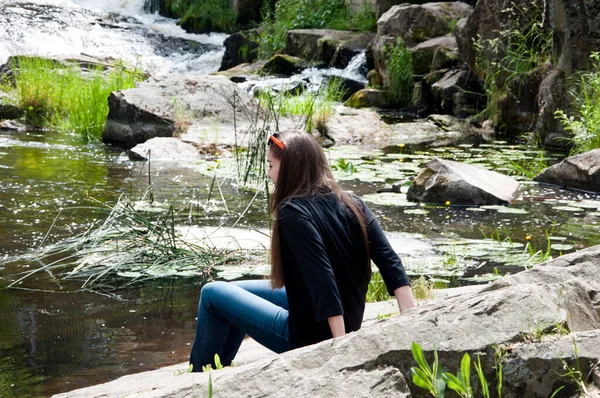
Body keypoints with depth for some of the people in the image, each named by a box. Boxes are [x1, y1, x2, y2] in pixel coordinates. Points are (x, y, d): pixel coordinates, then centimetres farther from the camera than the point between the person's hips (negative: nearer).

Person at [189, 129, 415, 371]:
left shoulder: (295, 212, -20)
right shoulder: (351, 204, 2)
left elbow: (323, 280, -28)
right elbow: (390, 261, -7)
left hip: (311, 335, -8)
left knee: (213, 294, 7)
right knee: (238, 293, 26)